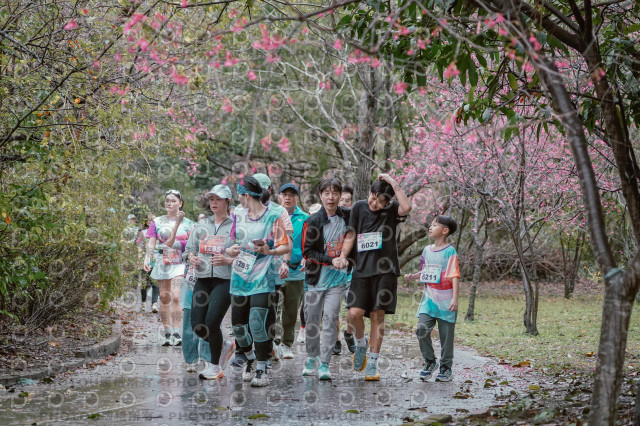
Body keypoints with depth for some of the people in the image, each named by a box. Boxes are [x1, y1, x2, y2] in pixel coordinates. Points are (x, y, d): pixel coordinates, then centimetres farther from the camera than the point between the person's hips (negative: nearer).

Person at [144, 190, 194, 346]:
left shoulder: (187, 223, 8)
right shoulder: (157, 222, 10)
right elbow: (151, 243, 4)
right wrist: (147, 259, -10)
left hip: (179, 263, -2)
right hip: (162, 263, 2)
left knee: (175, 296, -16)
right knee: (164, 297, 3)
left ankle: (177, 334, -17)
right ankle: (167, 334, 10)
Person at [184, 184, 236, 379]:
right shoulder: (202, 225, 14)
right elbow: (190, 248, 19)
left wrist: (228, 260, -20)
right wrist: (192, 258, -3)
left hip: (225, 280, -5)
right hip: (202, 279, 5)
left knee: (212, 322, -15)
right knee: (197, 325, -1)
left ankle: (215, 366, 6)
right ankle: (224, 346, 28)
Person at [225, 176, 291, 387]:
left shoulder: (273, 216, -4)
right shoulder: (238, 215, 13)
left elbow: (285, 247, -6)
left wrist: (269, 251, -25)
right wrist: (230, 250, -1)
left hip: (261, 278, -6)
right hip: (239, 276, 6)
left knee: (257, 321, -15)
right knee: (237, 323, 6)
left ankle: (262, 370, -4)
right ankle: (250, 359, 31)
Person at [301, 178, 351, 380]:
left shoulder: (347, 216, 2)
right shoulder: (313, 221, -8)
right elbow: (307, 252, -9)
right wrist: (332, 261, -17)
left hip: (338, 279, 1)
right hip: (316, 278, -1)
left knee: (330, 317, -11)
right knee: (312, 319, 7)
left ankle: (324, 364, -8)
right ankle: (312, 358, 28)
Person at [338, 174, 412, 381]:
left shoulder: (391, 211, 2)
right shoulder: (359, 207, 8)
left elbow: (407, 207, -21)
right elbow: (351, 235, 10)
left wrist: (393, 183, -16)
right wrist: (343, 256, -3)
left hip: (385, 271, -1)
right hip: (362, 270, 2)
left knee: (377, 316, -2)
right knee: (354, 314, -12)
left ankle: (372, 363, 8)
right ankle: (361, 343, 20)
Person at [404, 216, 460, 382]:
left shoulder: (450, 251, -7)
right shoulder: (427, 250, 11)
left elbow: (455, 276, -11)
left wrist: (455, 298, -18)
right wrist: (412, 276, 6)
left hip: (445, 300, -5)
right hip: (428, 298, 5)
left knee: (446, 334, 2)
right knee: (422, 329, -9)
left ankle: (446, 368, 15)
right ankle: (429, 362, 9)